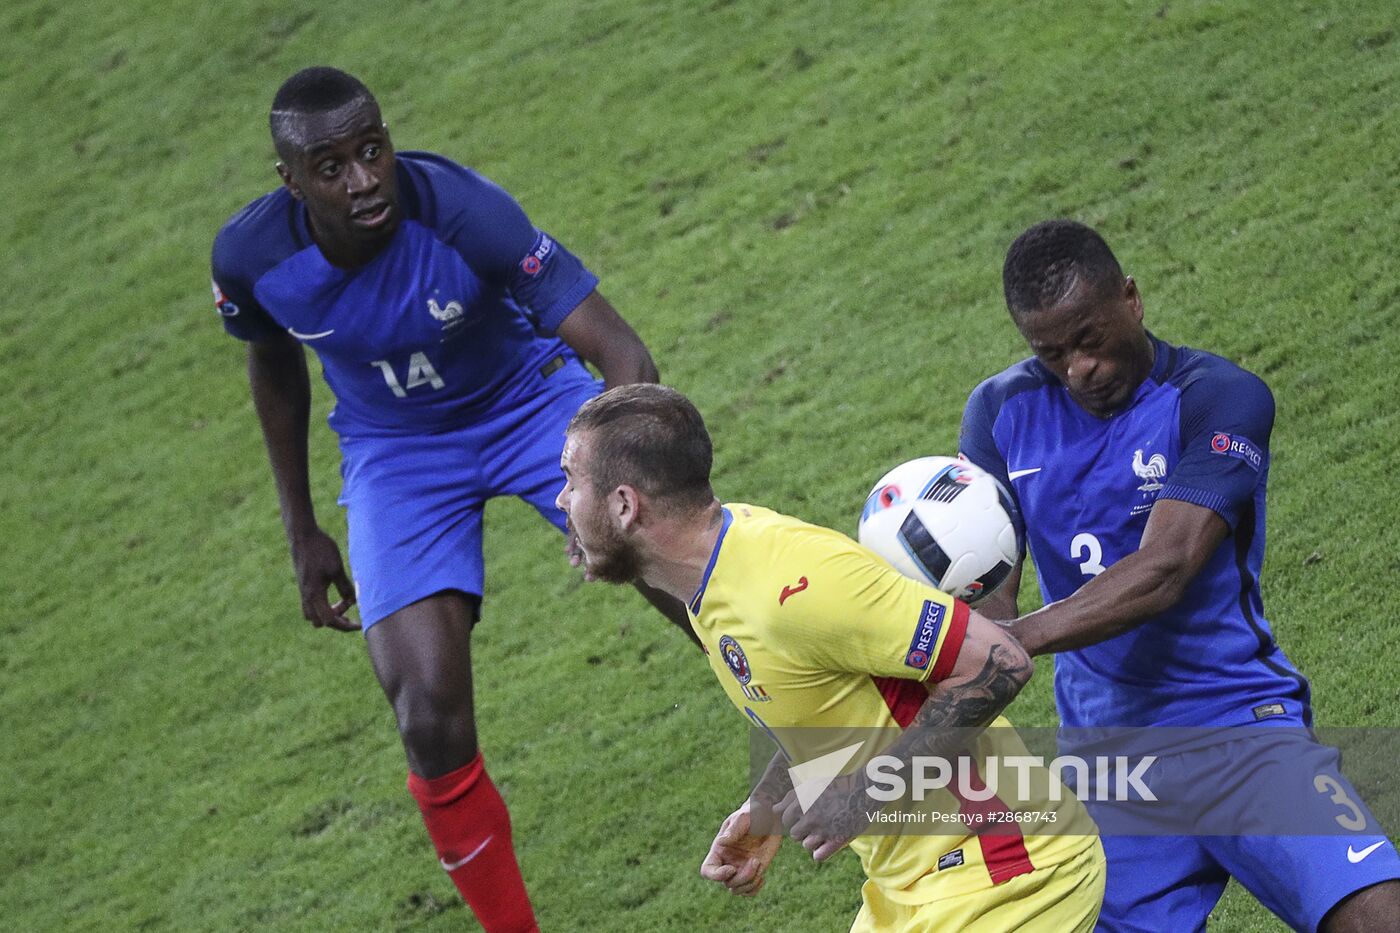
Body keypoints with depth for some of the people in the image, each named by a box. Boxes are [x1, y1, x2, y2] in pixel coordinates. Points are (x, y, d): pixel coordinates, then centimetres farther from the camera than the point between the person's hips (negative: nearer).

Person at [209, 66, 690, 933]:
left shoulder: (464, 210, -33)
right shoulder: (251, 256, -21)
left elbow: (619, 351, -36)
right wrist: (301, 529, 7)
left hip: (527, 398, -1)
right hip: (396, 453, 1)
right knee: (431, 722, -15)